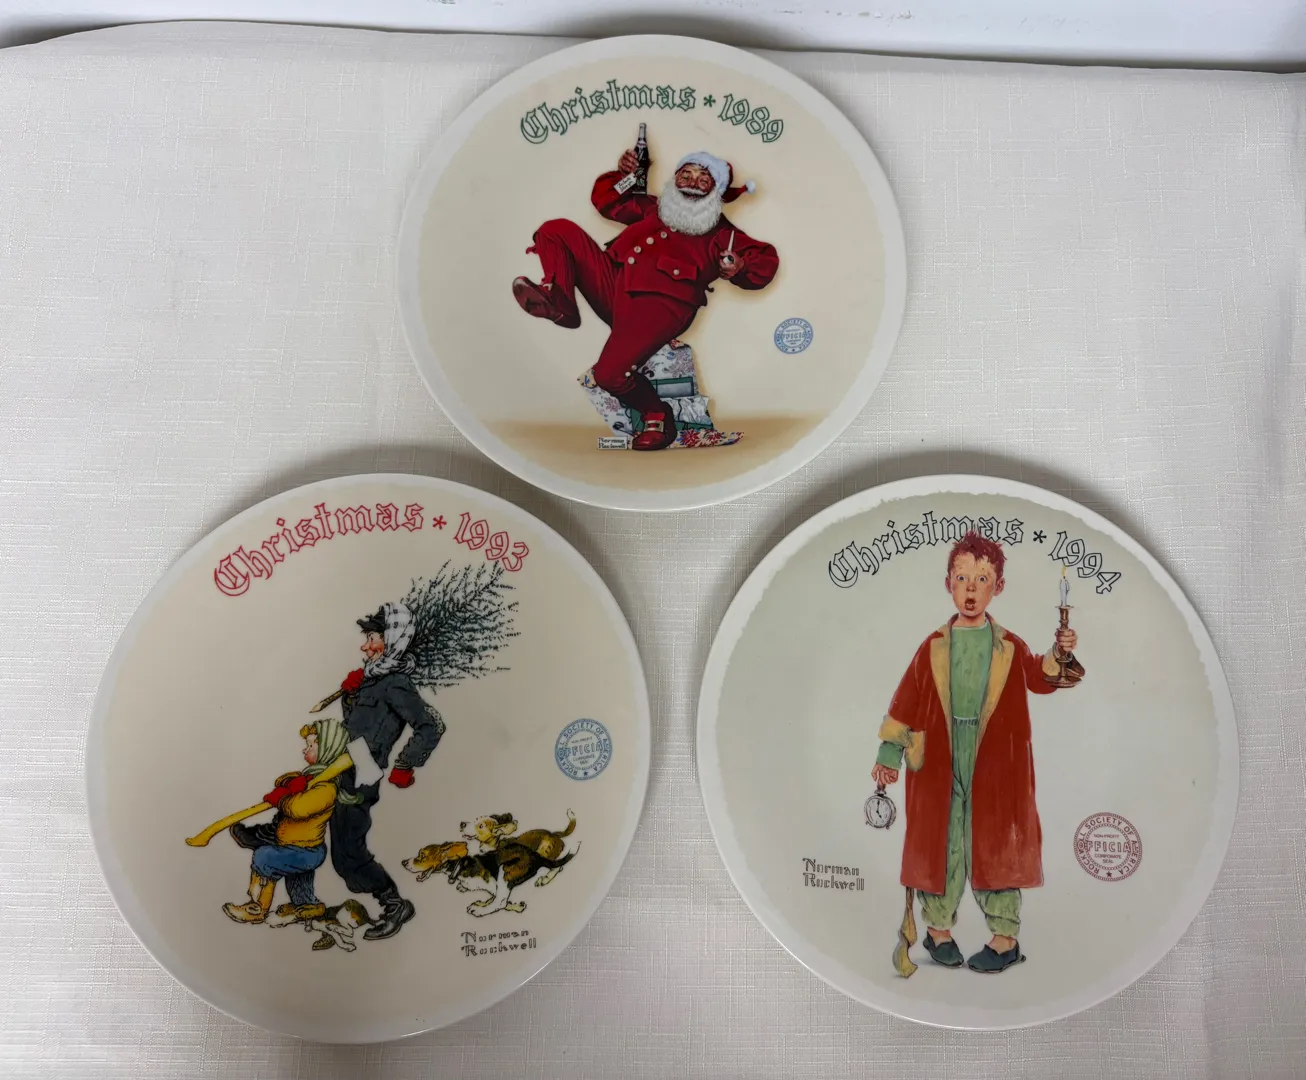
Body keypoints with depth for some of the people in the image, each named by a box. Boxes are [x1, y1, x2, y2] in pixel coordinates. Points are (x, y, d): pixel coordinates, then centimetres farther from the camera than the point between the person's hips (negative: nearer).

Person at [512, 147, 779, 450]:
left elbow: (767, 260, 12)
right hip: (612, 282, 6)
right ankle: (559, 302, -18)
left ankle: (657, 417, -2)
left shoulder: (719, 232, 20)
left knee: (609, 372, -28)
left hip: (659, 303, -5)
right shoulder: (653, 208, 31)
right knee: (557, 229, -2)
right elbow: (605, 199, 40)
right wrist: (622, 174, 21)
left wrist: (740, 267, -10)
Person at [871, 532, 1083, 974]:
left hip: (994, 765, 0)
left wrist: (1058, 657, -29)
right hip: (941, 764, 0)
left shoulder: (1010, 647, 4)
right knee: (940, 842, 7)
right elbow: (907, 701, 3)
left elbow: (1038, 678, -9)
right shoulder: (933, 647, 2)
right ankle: (938, 928, 22)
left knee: (995, 843, 4)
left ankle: (1005, 938, 16)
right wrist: (890, 752, 2)